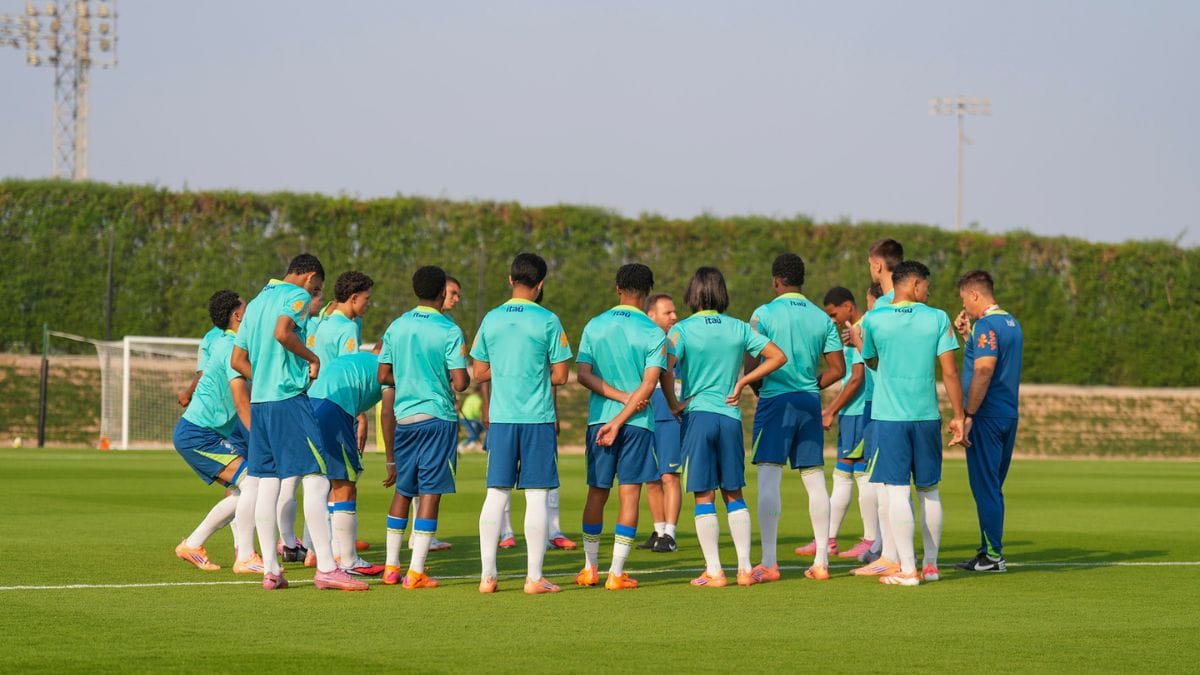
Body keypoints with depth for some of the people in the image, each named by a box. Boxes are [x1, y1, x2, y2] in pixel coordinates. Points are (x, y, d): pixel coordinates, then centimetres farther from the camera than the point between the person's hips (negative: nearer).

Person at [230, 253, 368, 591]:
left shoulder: (257, 301, 21)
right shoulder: (297, 295, -3)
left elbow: (237, 359, 20)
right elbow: (282, 332, -23)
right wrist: (312, 358, -10)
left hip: (259, 401, 8)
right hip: (290, 398, -8)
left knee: (267, 484, 7)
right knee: (316, 480, -8)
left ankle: (270, 570, 6)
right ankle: (326, 568, -12)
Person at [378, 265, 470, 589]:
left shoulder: (397, 327, 5)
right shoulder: (449, 331, -10)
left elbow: (383, 376, 8)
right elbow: (460, 382, -14)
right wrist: (457, 381, 8)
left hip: (404, 416, 5)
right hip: (438, 416, -5)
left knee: (402, 491, 15)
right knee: (430, 493, -2)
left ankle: (391, 567, 18)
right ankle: (416, 572, -5)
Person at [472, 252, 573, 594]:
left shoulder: (491, 319, 4)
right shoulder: (547, 321, -6)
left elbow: (479, 372, 10)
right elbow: (560, 375, -4)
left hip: (500, 418, 3)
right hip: (538, 418, -3)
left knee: (496, 494, 6)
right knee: (536, 496, 0)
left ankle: (487, 575, 5)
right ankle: (534, 577, 0)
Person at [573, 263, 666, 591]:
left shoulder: (594, 326, 4)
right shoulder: (654, 333, -4)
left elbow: (583, 374, -3)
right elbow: (649, 384, -13)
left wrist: (622, 397, -6)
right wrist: (620, 420, -13)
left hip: (599, 418, 3)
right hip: (638, 422, -3)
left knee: (596, 494, 12)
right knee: (629, 495, 0)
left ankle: (590, 569, 17)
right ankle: (616, 573, -3)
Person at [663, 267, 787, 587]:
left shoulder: (682, 330, -5)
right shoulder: (738, 328, 5)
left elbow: (666, 369, -19)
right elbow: (778, 357, 7)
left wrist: (673, 404, -5)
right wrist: (742, 382, 9)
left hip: (697, 415, -3)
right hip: (730, 416, 3)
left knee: (704, 497, 1)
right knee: (734, 495, 12)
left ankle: (714, 571, -1)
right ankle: (744, 568, 9)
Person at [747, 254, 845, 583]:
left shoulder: (764, 314, -7)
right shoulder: (822, 318, 7)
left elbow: (751, 365, -11)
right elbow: (838, 369, 7)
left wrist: (756, 387, 8)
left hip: (775, 400, -5)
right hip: (810, 402, 5)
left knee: (768, 480, -6)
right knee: (815, 480, 10)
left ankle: (768, 563, -11)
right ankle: (821, 561, 11)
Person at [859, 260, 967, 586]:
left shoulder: (874, 320, -2)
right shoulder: (937, 319, -1)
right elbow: (950, 372, -3)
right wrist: (958, 417, 3)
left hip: (889, 416, -2)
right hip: (927, 416, 2)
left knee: (897, 491, -2)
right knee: (929, 491, 14)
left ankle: (907, 569, -6)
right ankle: (931, 565, 21)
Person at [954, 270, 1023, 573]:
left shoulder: (987, 325, -14)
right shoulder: (1011, 323, 15)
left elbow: (984, 371, -22)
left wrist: (968, 415, -20)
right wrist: (968, 335, 21)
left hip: (987, 417, -9)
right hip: (1009, 415, 9)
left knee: (985, 486, -5)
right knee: (992, 486, 14)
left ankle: (993, 555, -4)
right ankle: (989, 550, 18)